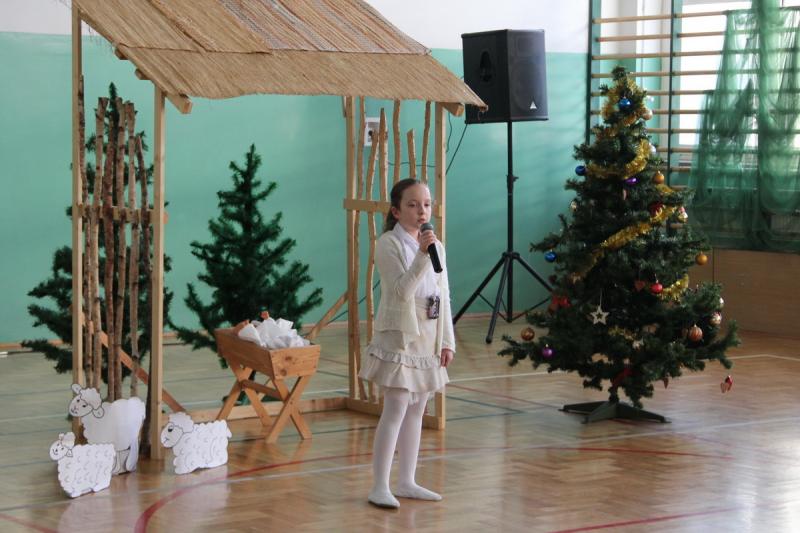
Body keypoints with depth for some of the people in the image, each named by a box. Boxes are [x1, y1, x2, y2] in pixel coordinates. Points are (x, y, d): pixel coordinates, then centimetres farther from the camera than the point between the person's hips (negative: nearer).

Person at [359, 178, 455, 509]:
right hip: (399, 336, -7)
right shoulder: (389, 244, -9)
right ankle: (379, 487, -8)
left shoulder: (435, 245, 11)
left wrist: (447, 341, 8)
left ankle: (406, 482, 18)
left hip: (428, 339, 7)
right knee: (396, 409, -11)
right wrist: (421, 254, -29)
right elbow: (402, 291, -20)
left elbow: (444, 296, 12)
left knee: (416, 410, 10)